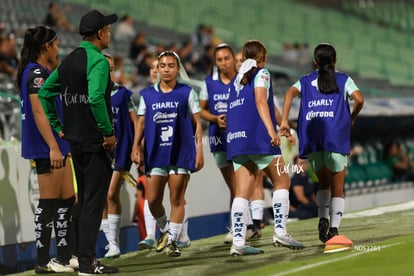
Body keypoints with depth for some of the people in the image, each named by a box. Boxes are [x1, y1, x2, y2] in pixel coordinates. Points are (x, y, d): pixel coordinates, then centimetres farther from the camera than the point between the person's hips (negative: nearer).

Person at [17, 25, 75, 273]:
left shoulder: (42, 72, 17)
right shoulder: (36, 73, -13)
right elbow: (39, 112, -20)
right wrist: (53, 146, -24)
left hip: (56, 146, 10)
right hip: (47, 147, -10)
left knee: (67, 201, 13)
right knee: (49, 203, -6)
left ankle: (64, 257, 18)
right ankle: (44, 262, -1)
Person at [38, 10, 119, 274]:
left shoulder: (69, 61, 12)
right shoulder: (98, 61, -14)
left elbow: (45, 93, 17)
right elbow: (96, 98, -28)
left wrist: (58, 127, 17)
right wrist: (109, 132, -19)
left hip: (75, 140, 9)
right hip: (95, 142, -9)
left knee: (83, 200, 16)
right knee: (94, 202, -6)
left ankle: (82, 255, 20)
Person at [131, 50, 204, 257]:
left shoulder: (187, 93, 3)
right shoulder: (147, 95, 9)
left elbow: (197, 123, 4)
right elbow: (141, 122, 11)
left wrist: (199, 149, -2)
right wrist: (136, 146, -1)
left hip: (181, 153, -2)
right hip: (155, 153, 2)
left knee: (177, 199, -2)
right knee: (152, 199, 1)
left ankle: (172, 240, 5)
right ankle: (165, 230, 27)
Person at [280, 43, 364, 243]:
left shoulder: (305, 81, 17)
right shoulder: (343, 80, 11)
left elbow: (290, 93, -3)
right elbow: (359, 99, -5)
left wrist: (284, 121, -9)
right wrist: (352, 118, 13)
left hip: (312, 138, 2)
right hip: (336, 137, -2)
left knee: (323, 182, 20)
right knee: (337, 187, 6)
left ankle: (323, 219, -1)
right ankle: (334, 229, -6)